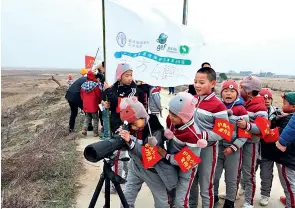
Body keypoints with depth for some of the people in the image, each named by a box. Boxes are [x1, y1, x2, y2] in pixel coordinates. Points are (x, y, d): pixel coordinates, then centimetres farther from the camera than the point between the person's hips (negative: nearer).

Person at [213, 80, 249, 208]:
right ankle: (213, 196, 35)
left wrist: (233, 147, -14)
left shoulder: (241, 110, -8)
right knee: (213, 175, 11)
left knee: (231, 179, 12)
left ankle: (229, 202, 32)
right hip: (217, 147, 3)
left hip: (233, 149, -2)